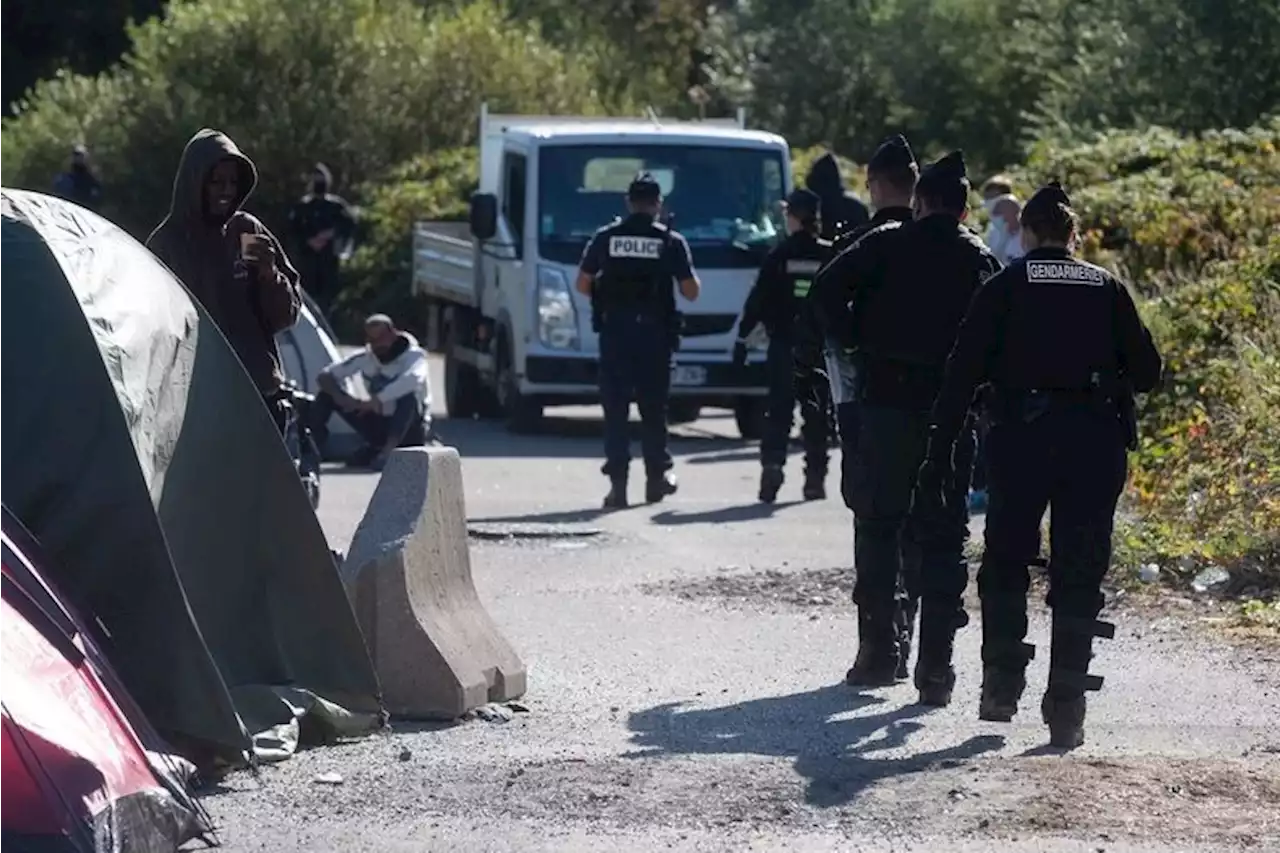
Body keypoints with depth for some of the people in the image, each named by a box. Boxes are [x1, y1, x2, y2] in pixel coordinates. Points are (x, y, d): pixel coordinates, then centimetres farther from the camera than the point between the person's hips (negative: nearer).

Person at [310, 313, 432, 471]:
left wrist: (376, 400, -44)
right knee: (327, 395, -5)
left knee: (408, 394, -37)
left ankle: (389, 449, -43)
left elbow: (413, 379, -40)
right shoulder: (365, 358, -1)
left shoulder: (413, 355, -16)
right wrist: (339, 396, -24)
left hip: (410, 430, -5)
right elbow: (325, 376, -2)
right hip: (380, 426, 5)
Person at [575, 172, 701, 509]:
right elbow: (691, 291, -2)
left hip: (614, 330, 0)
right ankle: (657, 474, 18)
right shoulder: (671, 241, -2)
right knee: (653, 406, 13)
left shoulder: (606, 238, 3)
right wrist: (690, 276, 20)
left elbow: (582, 284, 5)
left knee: (615, 408, 2)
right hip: (654, 331, 0)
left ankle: (617, 481, -5)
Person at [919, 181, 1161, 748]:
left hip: (1023, 437, -1)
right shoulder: (1107, 289, 11)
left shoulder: (1006, 286, 7)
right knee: (1079, 574, 4)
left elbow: (964, 371, 0)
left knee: (1006, 561, 14)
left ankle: (1002, 684, 7)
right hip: (1096, 440, 1)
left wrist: (939, 448, 1)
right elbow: (1146, 371, 8)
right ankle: (1066, 708, 0)